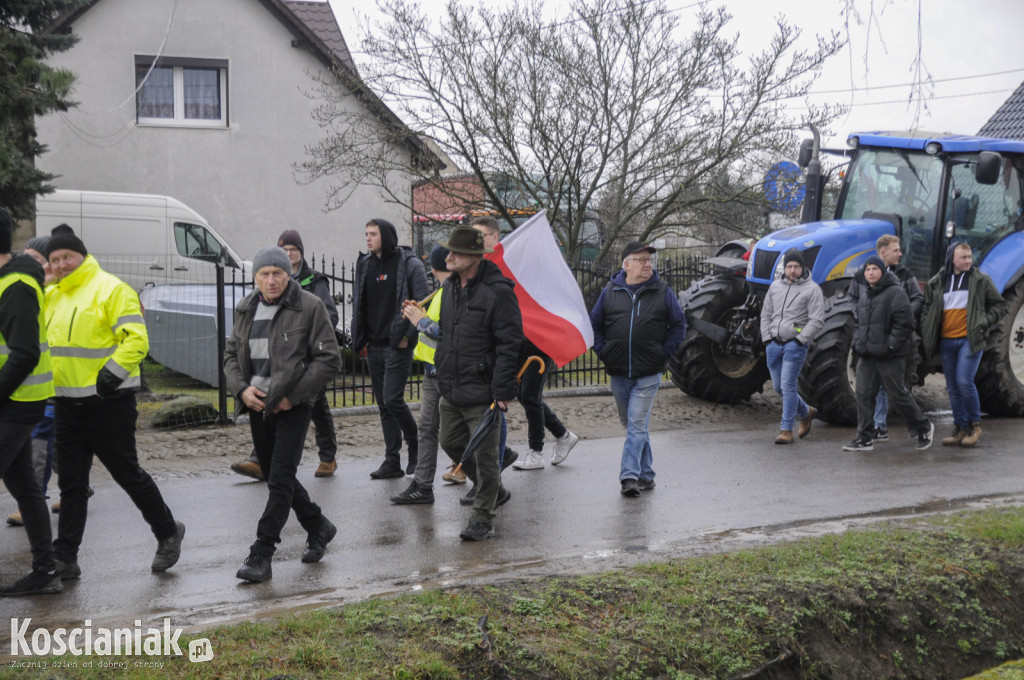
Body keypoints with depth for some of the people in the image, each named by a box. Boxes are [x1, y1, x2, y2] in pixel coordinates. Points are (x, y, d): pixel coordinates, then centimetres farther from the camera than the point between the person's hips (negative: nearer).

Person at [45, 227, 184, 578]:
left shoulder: (111, 289, -11)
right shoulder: (51, 296, 12)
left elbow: (136, 340, -19)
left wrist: (112, 374, -27)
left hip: (108, 403, -7)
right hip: (67, 403, 7)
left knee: (127, 473, 3)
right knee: (71, 483, 9)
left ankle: (168, 532, 23)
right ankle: (65, 558, 13)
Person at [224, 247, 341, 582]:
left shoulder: (309, 307, -9)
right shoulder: (245, 309, 8)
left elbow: (329, 359, -9)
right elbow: (231, 354, 16)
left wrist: (292, 395, -13)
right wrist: (242, 389, -3)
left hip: (293, 406, -6)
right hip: (257, 405, 6)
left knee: (281, 478, -11)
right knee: (274, 476, 14)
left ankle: (261, 555, -7)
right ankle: (319, 527, 34)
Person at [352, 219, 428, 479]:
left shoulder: (409, 264, -6)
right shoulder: (364, 264, 11)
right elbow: (357, 303, 17)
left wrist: (408, 335, -13)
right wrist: (359, 339, 9)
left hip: (397, 345, -6)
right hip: (374, 347, 6)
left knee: (392, 399, -12)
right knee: (383, 404, 7)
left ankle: (415, 445, 12)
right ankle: (392, 462, 12)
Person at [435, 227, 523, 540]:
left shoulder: (497, 292, -15)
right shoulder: (450, 287, 9)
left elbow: (509, 346, -17)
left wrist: (503, 391, -19)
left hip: (481, 391, -9)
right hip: (450, 389, 9)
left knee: (484, 454, 0)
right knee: (451, 443, 17)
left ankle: (483, 518, 12)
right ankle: (495, 491, 36)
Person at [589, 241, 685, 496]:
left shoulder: (662, 291, 1)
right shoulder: (610, 291, 5)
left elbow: (679, 325, 5)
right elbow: (594, 324, 12)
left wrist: (664, 353, -3)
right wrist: (603, 351, 1)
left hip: (648, 373, -3)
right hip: (617, 372, 3)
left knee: (636, 425, -9)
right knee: (633, 424, 13)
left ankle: (630, 475, -8)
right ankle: (645, 474, 25)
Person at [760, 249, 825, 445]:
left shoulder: (811, 289, -5)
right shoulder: (775, 286, 12)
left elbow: (817, 320, -9)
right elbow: (766, 314, 18)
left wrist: (800, 340, -15)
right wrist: (766, 338, 7)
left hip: (795, 345, -6)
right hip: (774, 343, 6)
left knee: (788, 386, -9)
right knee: (778, 386, 11)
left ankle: (786, 429, -1)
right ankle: (805, 412, 34)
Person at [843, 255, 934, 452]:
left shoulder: (895, 293, -8)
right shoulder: (864, 296, 16)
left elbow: (905, 323, -14)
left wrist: (890, 345, -18)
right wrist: (856, 342, 10)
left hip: (888, 357, -7)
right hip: (866, 355, 7)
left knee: (899, 393, 2)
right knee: (864, 395, 2)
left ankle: (923, 427, 22)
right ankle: (865, 438, 7)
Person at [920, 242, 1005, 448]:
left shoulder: (981, 280, 2)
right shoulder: (936, 283, 8)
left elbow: (998, 304, 10)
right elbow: (926, 309, 17)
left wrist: (985, 323, -4)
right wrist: (926, 335, 6)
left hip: (970, 340, -4)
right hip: (946, 341, 4)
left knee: (964, 381, -16)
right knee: (953, 387, 7)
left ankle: (975, 424, 3)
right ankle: (960, 428, 17)